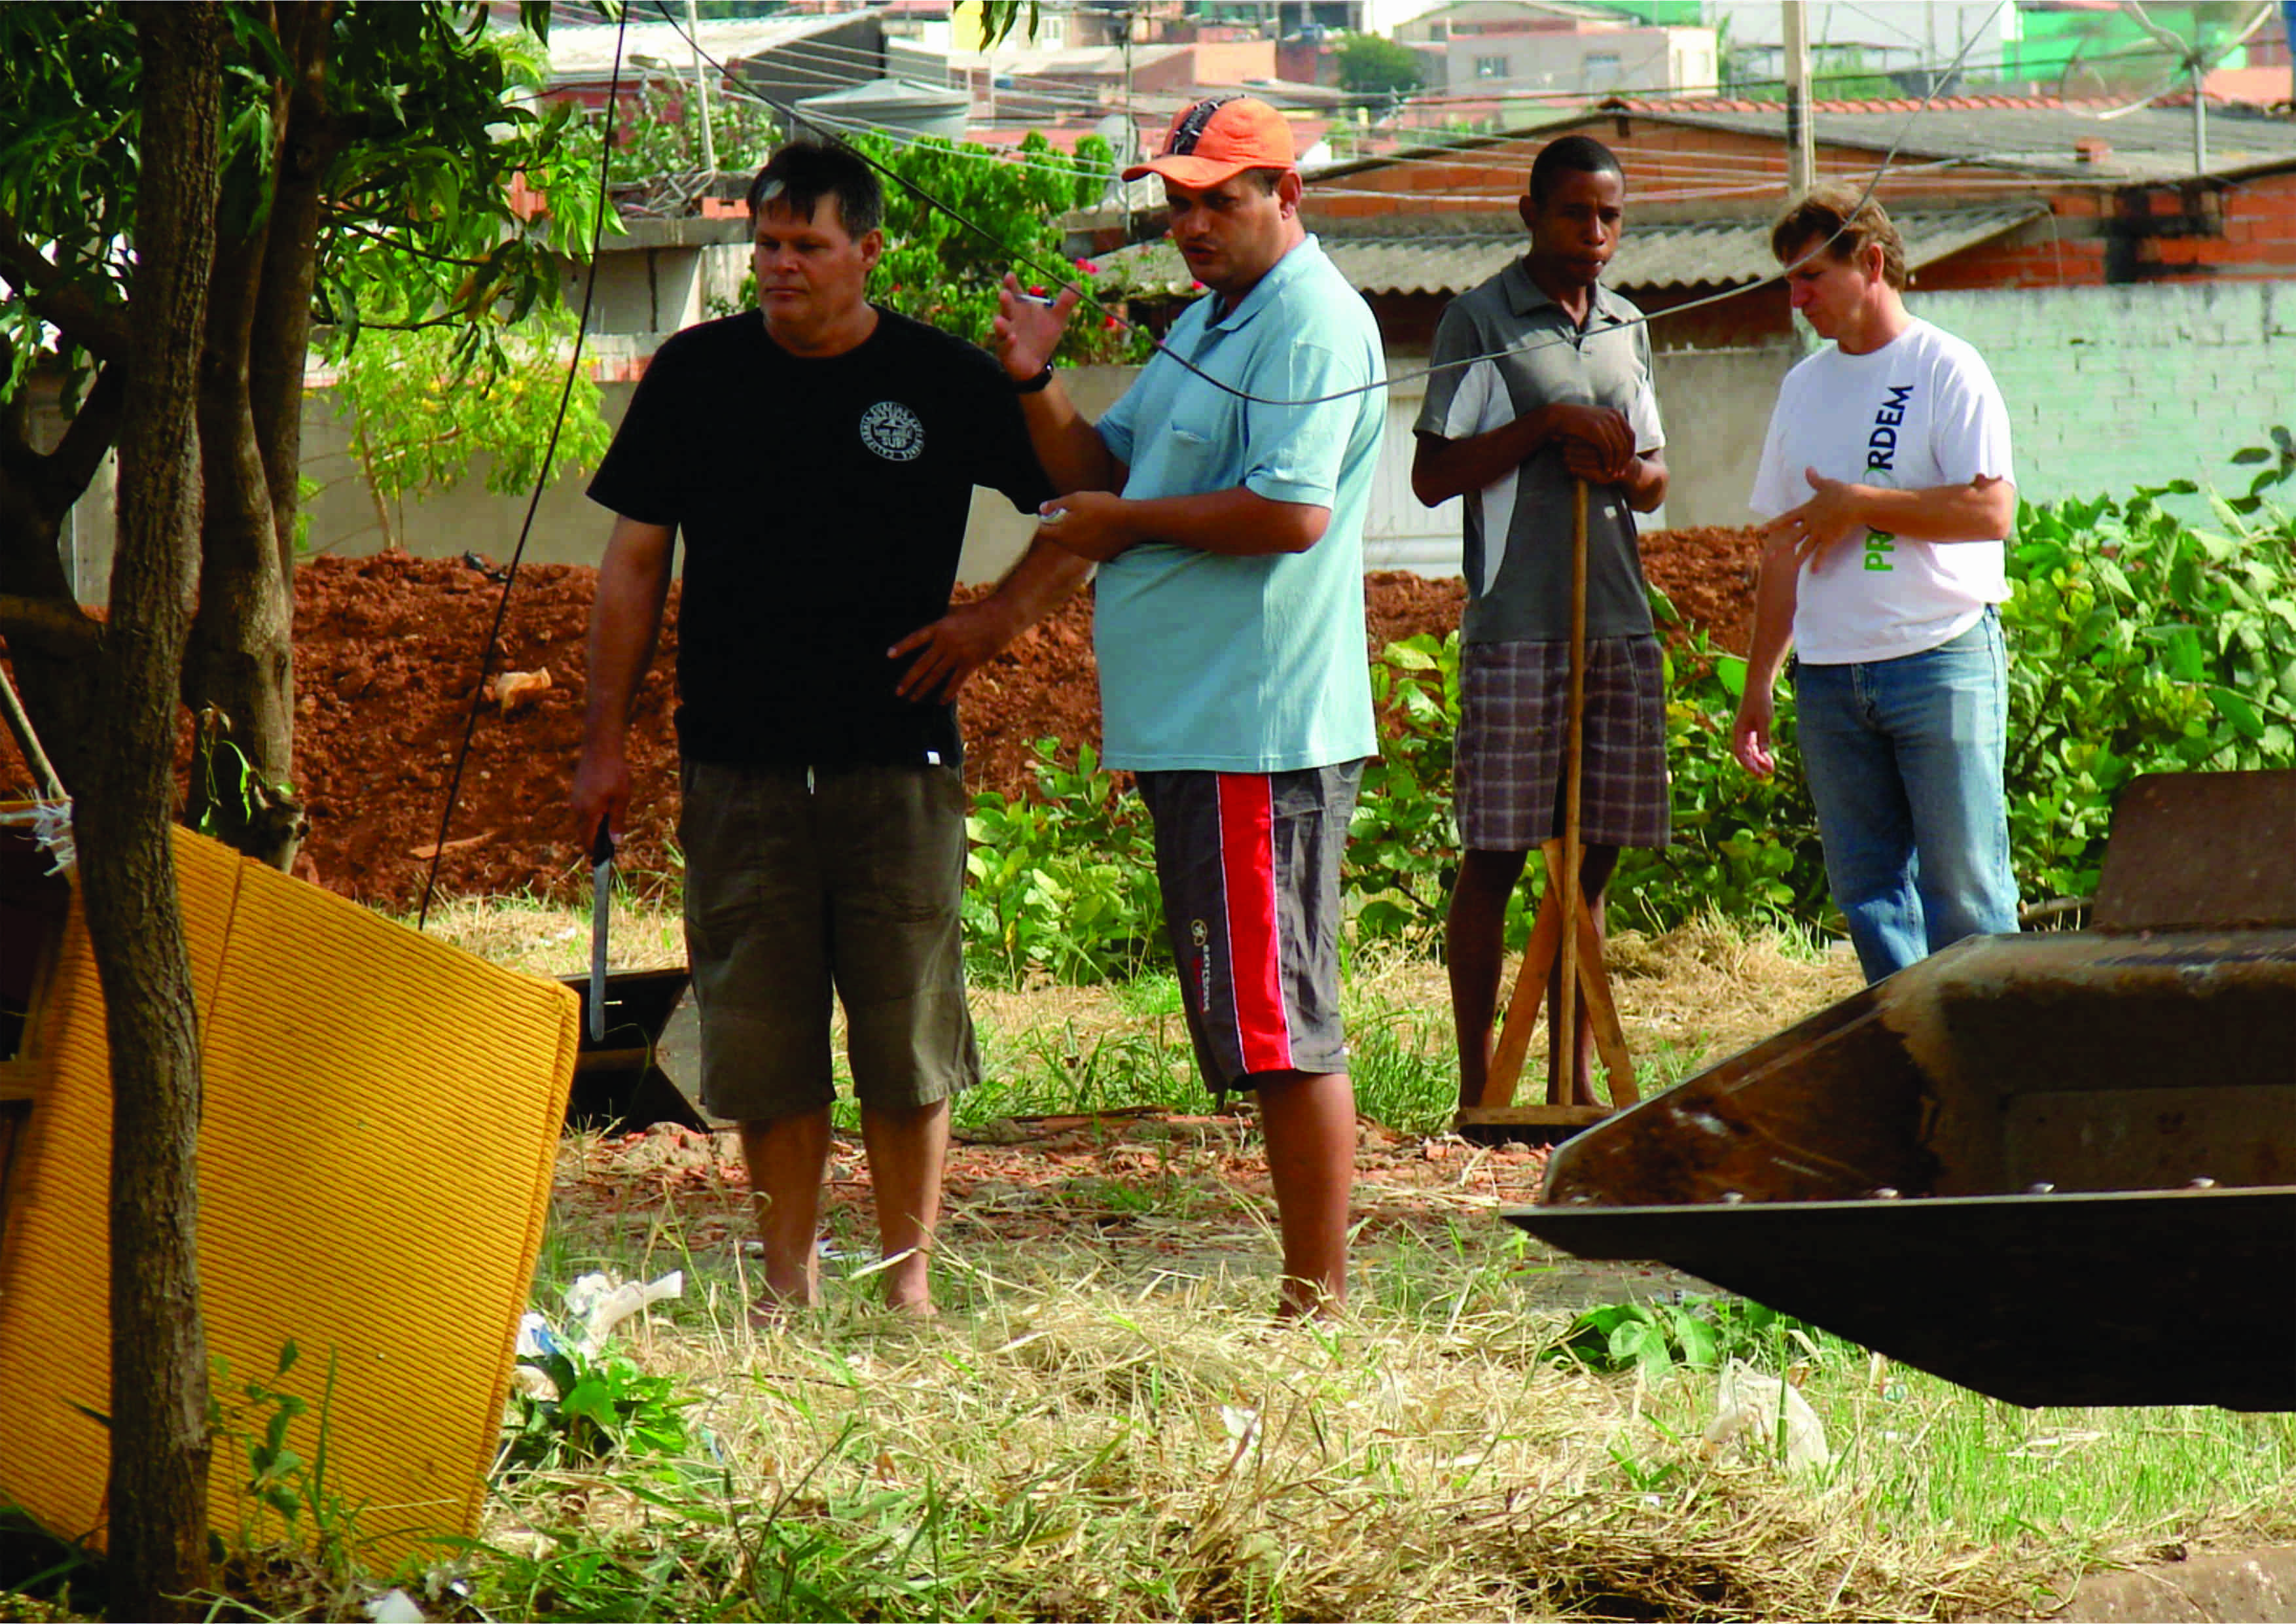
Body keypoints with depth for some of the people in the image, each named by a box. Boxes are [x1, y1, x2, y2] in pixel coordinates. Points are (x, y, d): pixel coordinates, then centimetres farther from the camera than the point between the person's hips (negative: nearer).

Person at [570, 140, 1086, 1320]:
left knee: (908, 1042, 0)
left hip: (898, 762, -1)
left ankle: (907, 1279, 11)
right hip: (739, 766, 1)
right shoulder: (697, 374, 7)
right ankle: (789, 1283, 13)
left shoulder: (945, 382, 2)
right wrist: (605, 738, 6)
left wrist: (997, 618, -2)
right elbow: (635, 562, 11)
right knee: (762, 1043, 2)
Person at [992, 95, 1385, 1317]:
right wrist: (1036, 383, 6)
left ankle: (1319, 1307, -5)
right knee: (1257, 1027, 12)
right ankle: (1312, 1299, 16)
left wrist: (1128, 524, -13)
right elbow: (1099, 470, 23)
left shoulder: (1312, 325, -12)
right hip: (1193, 724, 10)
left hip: (1261, 733, -10)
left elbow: (1290, 512, -23)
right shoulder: (1208, 322, 20)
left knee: (1278, 1026, -8)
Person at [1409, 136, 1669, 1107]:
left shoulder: (1626, 328, 18)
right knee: (1494, 857, -5)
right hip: (1516, 626, -6)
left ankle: (1574, 1082, 11)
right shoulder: (1482, 322, 0)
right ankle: (1478, 1087, -2)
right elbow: (1434, 475, -5)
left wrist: (1625, 468, -1)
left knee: (1592, 858, 6)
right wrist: (1550, 422, -14)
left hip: (1619, 623, 6)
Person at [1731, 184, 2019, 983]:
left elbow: (1992, 510, -15)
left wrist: (1857, 506, -11)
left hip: (1940, 662, -6)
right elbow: (1783, 548, 19)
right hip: (1829, 674, 6)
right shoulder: (1804, 387, 16)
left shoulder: (1946, 370, -3)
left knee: (1962, 886, -6)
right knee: (1866, 890, 5)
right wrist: (1756, 690, 16)